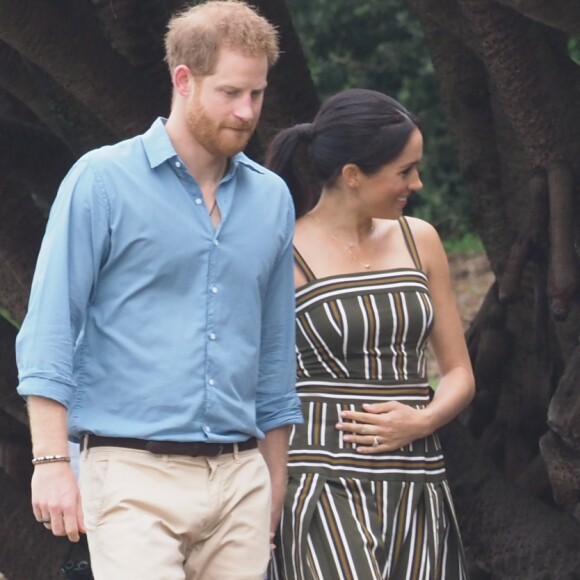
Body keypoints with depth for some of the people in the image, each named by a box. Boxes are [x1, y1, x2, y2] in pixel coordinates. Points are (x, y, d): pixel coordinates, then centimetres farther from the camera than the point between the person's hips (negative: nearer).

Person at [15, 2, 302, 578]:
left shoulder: (271, 199, 13)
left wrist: (275, 481, 19)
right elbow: (49, 328, -4)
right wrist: (52, 460, -11)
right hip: (135, 473, -5)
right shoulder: (102, 182, -2)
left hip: (239, 481, 5)